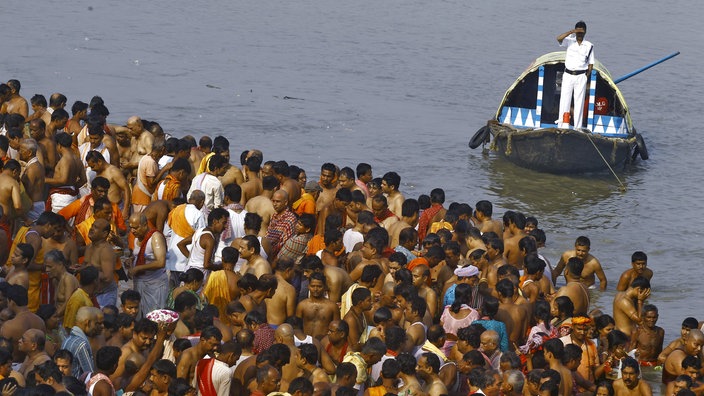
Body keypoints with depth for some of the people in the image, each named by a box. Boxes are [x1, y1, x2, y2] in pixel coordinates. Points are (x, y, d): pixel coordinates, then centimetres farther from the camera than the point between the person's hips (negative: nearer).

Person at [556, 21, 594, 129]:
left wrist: (587, 76, -1)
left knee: (579, 101, 0)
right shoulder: (570, 41, 4)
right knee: (564, 100, -4)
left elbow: (591, 63, 9)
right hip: (568, 75, 0)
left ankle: (578, 127, 1)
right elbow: (559, 38, -16)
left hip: (581, 76, 0)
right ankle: (562, 125, -3)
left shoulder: (589, 46, 6)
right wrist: (571, 32, -21)